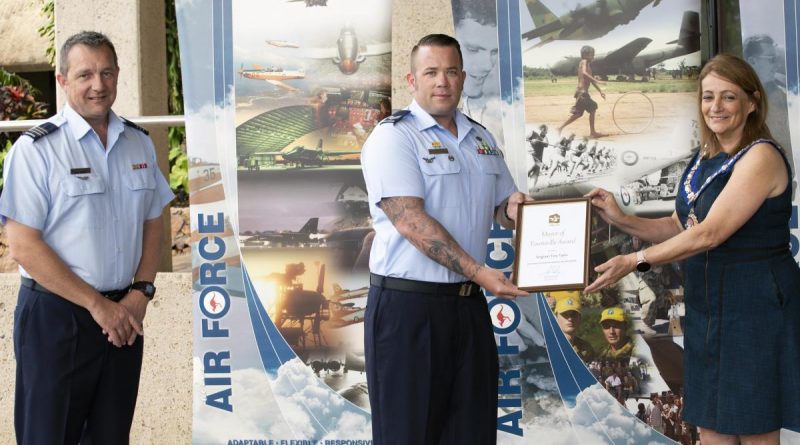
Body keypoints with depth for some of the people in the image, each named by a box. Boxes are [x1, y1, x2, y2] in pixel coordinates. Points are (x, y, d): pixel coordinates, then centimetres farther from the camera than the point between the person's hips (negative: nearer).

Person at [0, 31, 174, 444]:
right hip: (56, 316, -5)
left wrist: (141, 292, -1)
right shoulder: (36, 148, -10)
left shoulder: (139, 143, 9)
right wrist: (97, 305, -14)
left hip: (124, 316, 5)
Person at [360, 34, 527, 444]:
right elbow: (411, 222, -19)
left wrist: (513, 209, -4)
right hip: (407, 304, -7)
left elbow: (502, 207, 21)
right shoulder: (393, 136, -9)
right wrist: (477, 271, -24)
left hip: (468, 304, 7)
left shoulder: (482, 139, 13)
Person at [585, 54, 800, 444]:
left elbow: (710, 233, -21)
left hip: (754, 308, -8)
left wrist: (636, 261, -19)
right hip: (706, 308, 8)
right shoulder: (704, 160, 12)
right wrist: (620, 219, 1)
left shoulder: (761, 157, -14)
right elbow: (678, 228, 16)